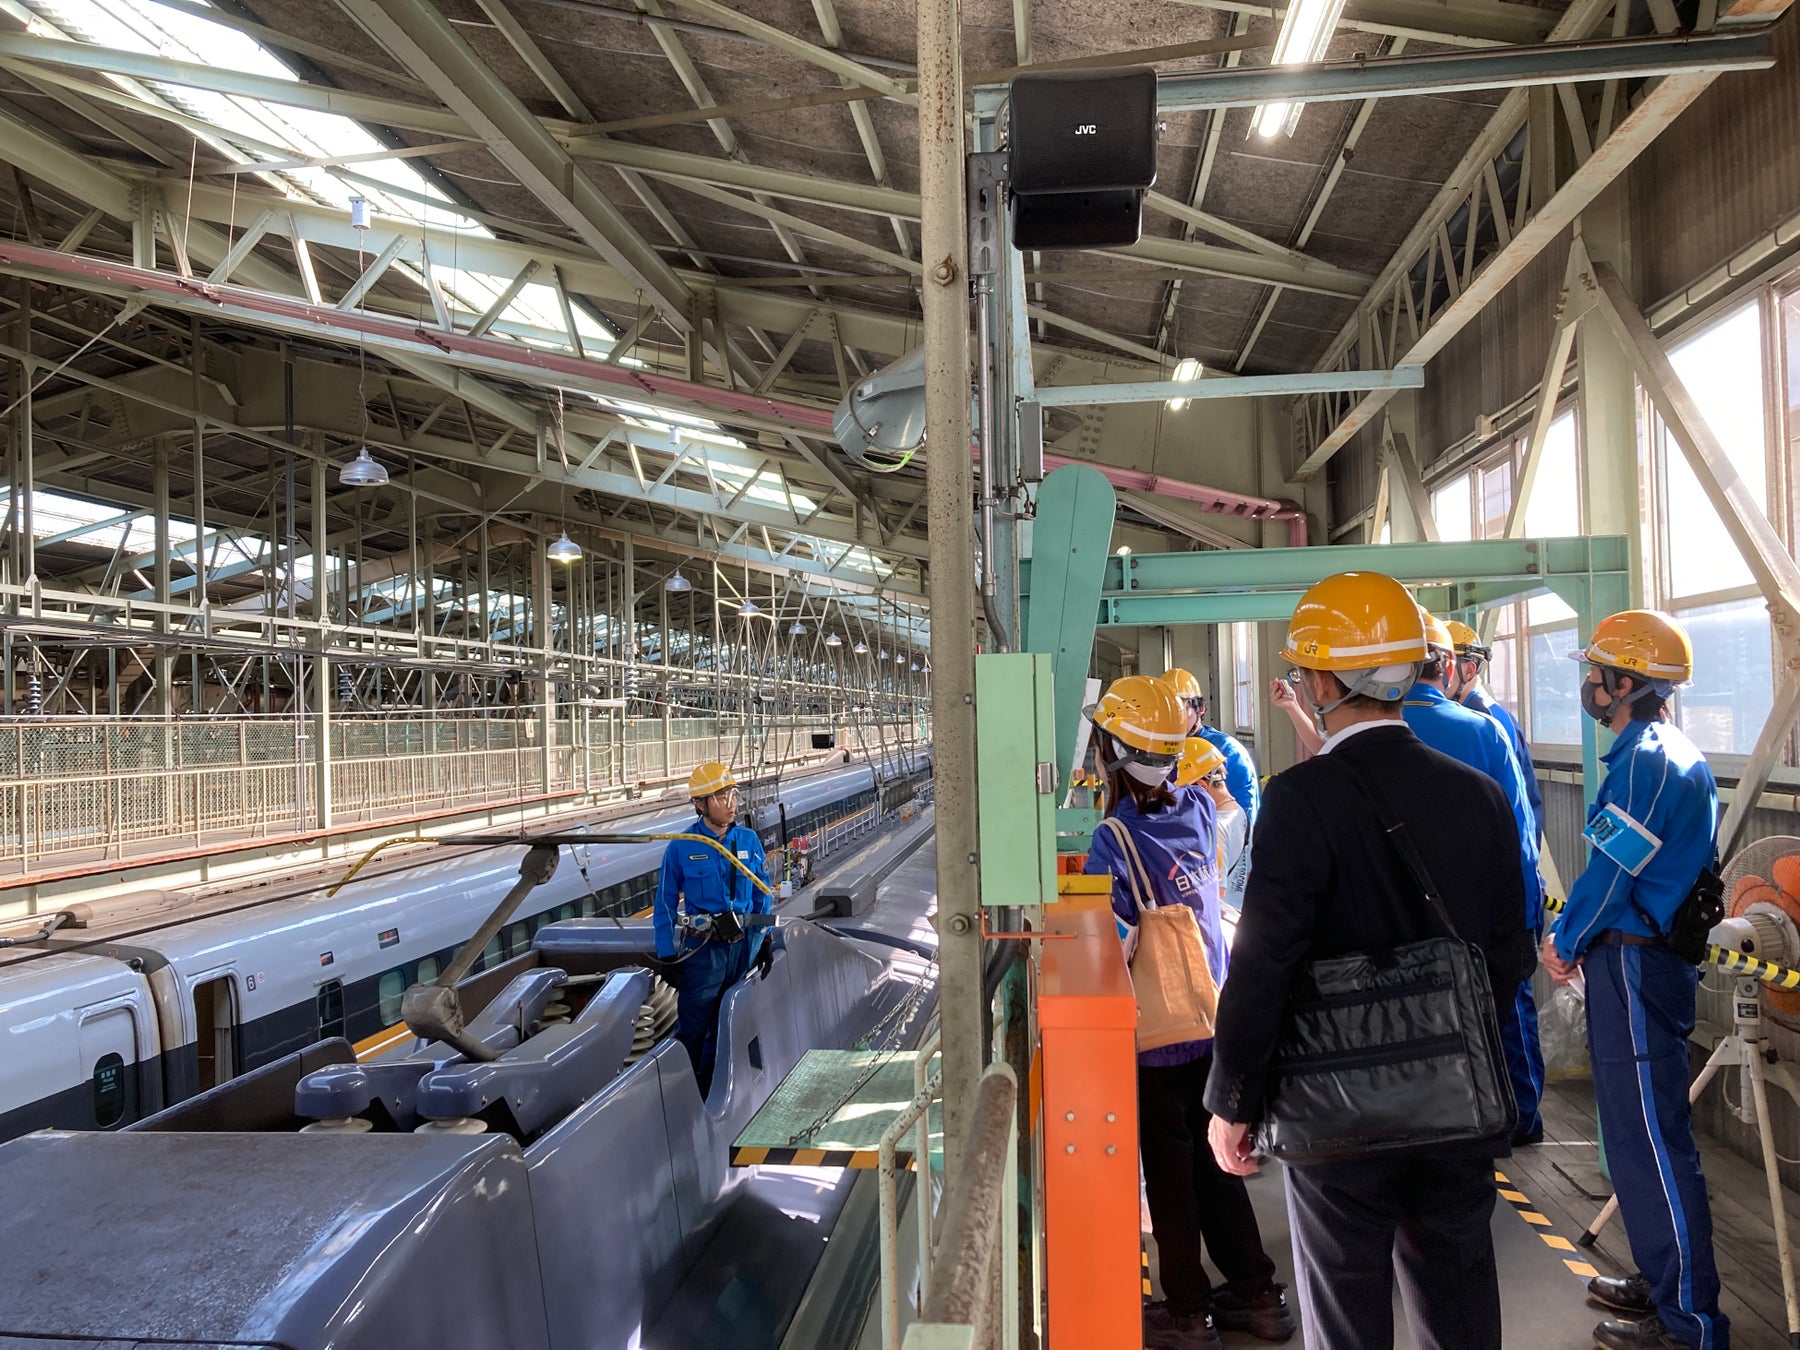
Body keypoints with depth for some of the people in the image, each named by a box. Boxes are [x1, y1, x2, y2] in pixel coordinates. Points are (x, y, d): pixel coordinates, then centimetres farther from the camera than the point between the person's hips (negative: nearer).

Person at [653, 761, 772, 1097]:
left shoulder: (749, 840, 1)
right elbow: (665, 903, -2)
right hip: (702, 948, -4)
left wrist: (763, 939, 7)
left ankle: (708, 1093, 29)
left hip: (743, 946, 4)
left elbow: (762, 894, 10)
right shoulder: (681, 848, -8)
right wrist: (667, 955, -5)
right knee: (692, 1029, -1)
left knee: (723, 1028, 14)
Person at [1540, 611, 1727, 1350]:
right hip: (1652, 956, 10)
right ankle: (1662, 1282, 30)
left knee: (1651, 1138, -2)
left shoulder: (1643, 762, -19)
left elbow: (1610, 872, -19)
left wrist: (1565, 942, -4)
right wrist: (1573, 935, 11)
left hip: (1635, 964, -10)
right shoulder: (1677, 754, 13)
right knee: (1639, 1129, 18)